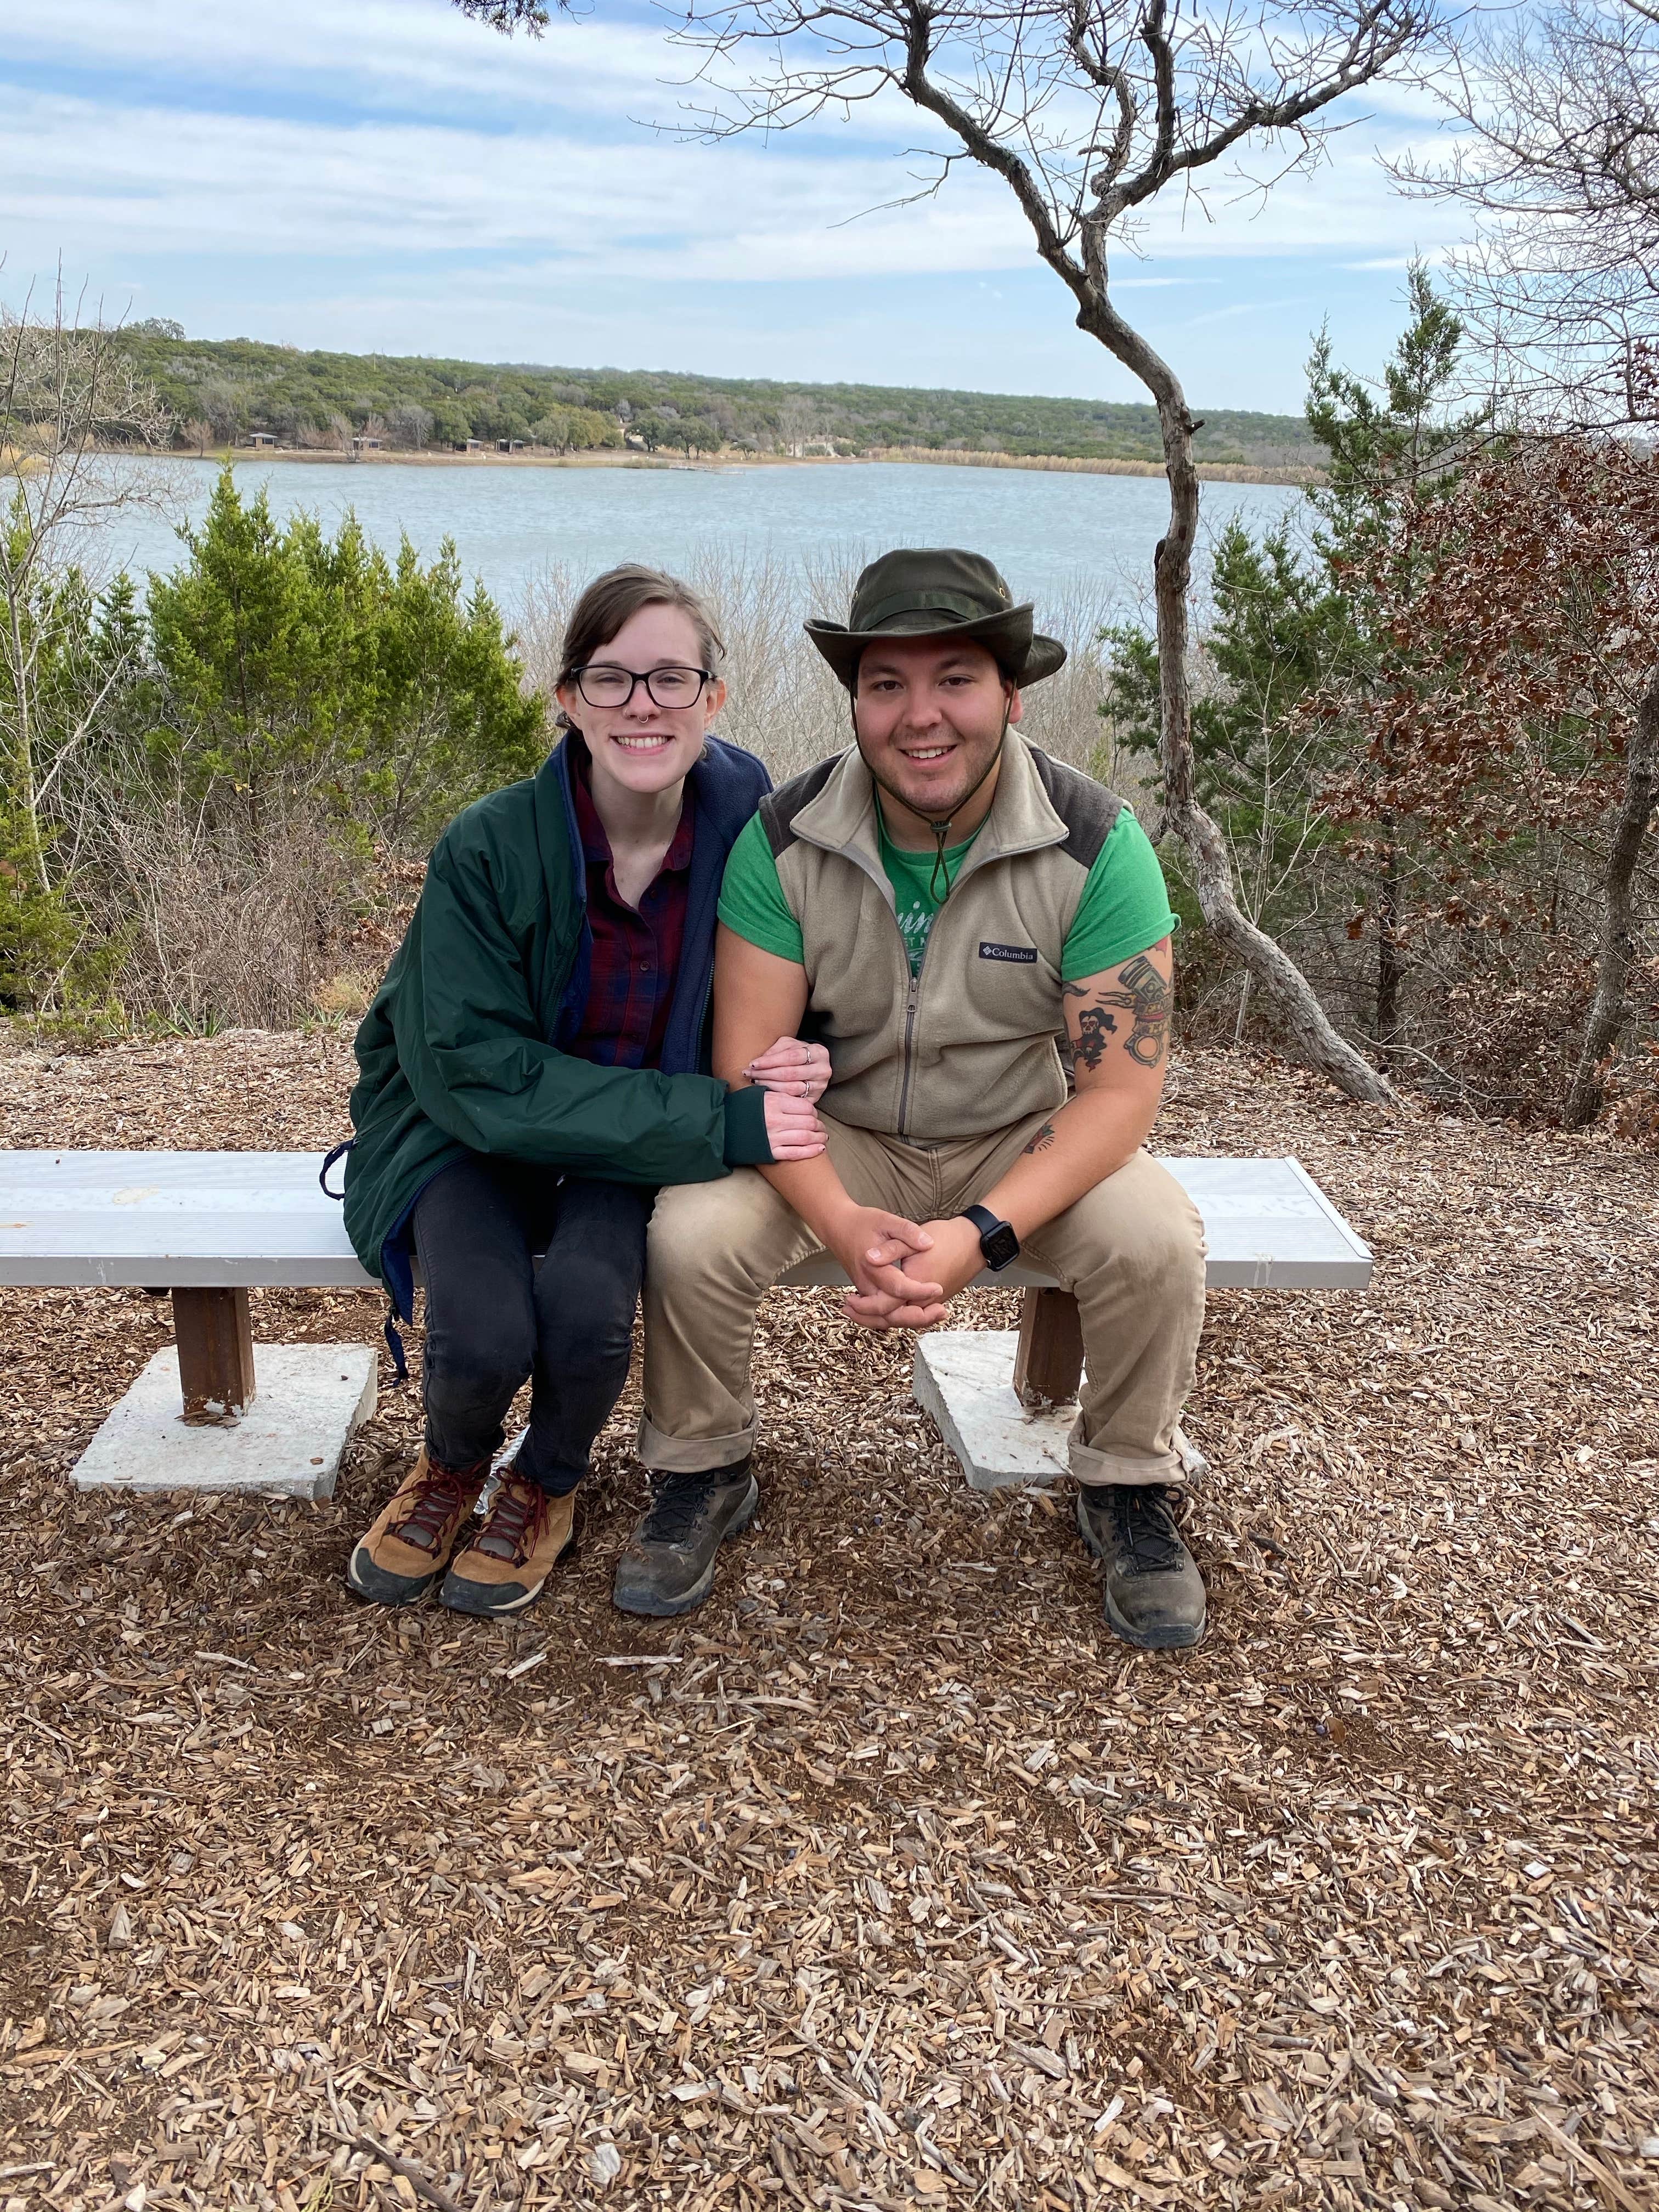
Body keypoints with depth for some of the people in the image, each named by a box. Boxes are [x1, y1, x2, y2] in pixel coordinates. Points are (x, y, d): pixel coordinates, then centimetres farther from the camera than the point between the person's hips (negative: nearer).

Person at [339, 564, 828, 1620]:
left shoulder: (748, 829, -13)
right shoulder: (489, 847, -20)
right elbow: (477, 1072, -24)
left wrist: (794, 1065, -24)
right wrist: (718, 1120, -30)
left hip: (645, 1142, 1)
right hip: (472, 1135, -1)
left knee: (585, 1305, -29)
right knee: (484, 1336, -27)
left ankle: (549, 1485, 8)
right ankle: (452, 1467, 14)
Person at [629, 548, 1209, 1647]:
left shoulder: (1095, 842, -18)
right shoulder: (784, 841, -15)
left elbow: (1123, 1083, -19)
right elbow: (751, 1064, -15)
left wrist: (981, 1235, -32)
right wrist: (846, 1225, -33)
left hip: (1020, 1143, 0)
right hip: (835, 1142, 1)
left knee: (1158, 1237, -28)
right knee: (690, 1233, -26)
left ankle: (1130, 1490, 3)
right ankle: (706, 1471, 6)